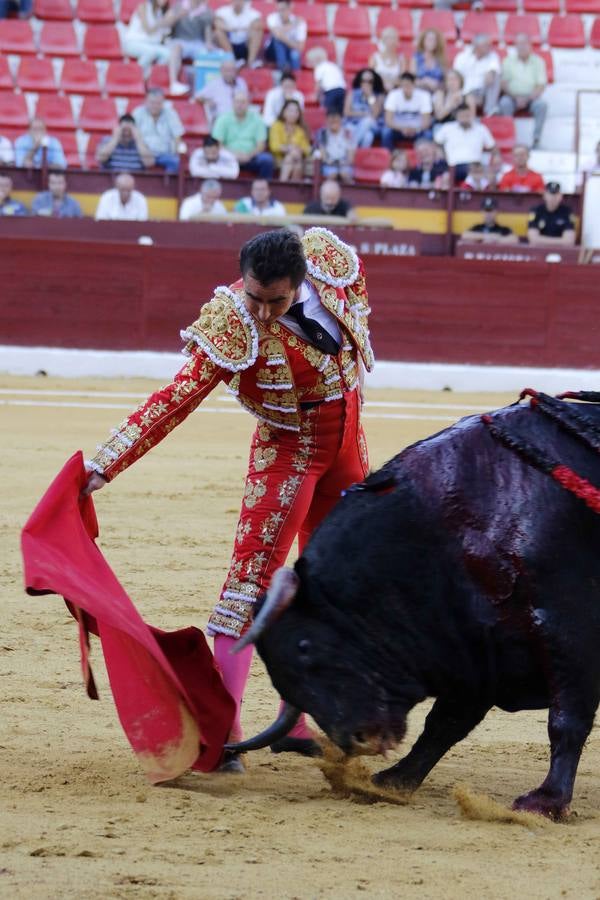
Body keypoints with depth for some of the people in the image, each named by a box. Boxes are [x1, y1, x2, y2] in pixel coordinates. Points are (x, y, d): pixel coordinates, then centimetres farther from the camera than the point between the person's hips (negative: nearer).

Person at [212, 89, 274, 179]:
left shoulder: (256, 119, 4)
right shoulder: (223, 119, 2)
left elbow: (261, 145, 1)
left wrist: (249, 155, -19)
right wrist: (232, 154, -20)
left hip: (250, 157, 1)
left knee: (266, 160, -29)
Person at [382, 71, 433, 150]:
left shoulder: (423, 95, -16)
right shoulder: (393, 95, -15)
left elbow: (426, 121, -18)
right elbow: (388, 121, -20)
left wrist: (415, 129, -38)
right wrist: (402, 128, -38)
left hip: (416, 130, 0)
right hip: (398, 129, 0)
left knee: (427, 134, -30)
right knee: (387, 132, -30)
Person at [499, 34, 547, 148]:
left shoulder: (538, 61, 6)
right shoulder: (508, 61, 6)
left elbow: (541, 86, -1)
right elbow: (503, 84, 1)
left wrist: (527, 98, -16)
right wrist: (516, 98, -13)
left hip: (531, 97, 0)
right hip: (512, 96, 0)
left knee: (542, 105, -32)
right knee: (505, 104, -34)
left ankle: (536, 139, -30)